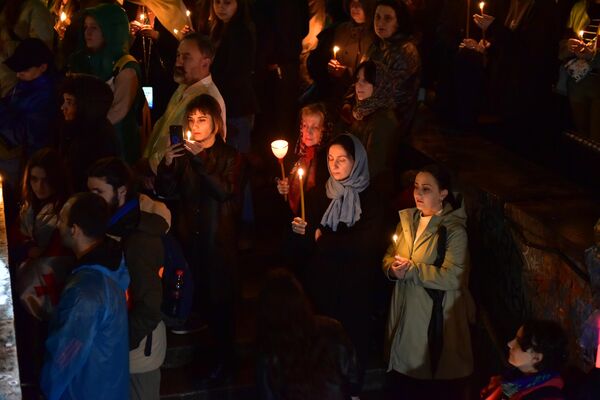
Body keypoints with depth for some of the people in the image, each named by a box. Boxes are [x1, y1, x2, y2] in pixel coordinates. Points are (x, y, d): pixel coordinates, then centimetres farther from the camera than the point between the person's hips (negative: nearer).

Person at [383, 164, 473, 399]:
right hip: (404, 314, 6)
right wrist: (393, 269, -9)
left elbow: (453, 278, -23)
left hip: (436, 319, -6)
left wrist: (411, 270, -20)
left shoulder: (454, 230, -14)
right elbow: (389, 256, 14)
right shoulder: (407, 220, 8)